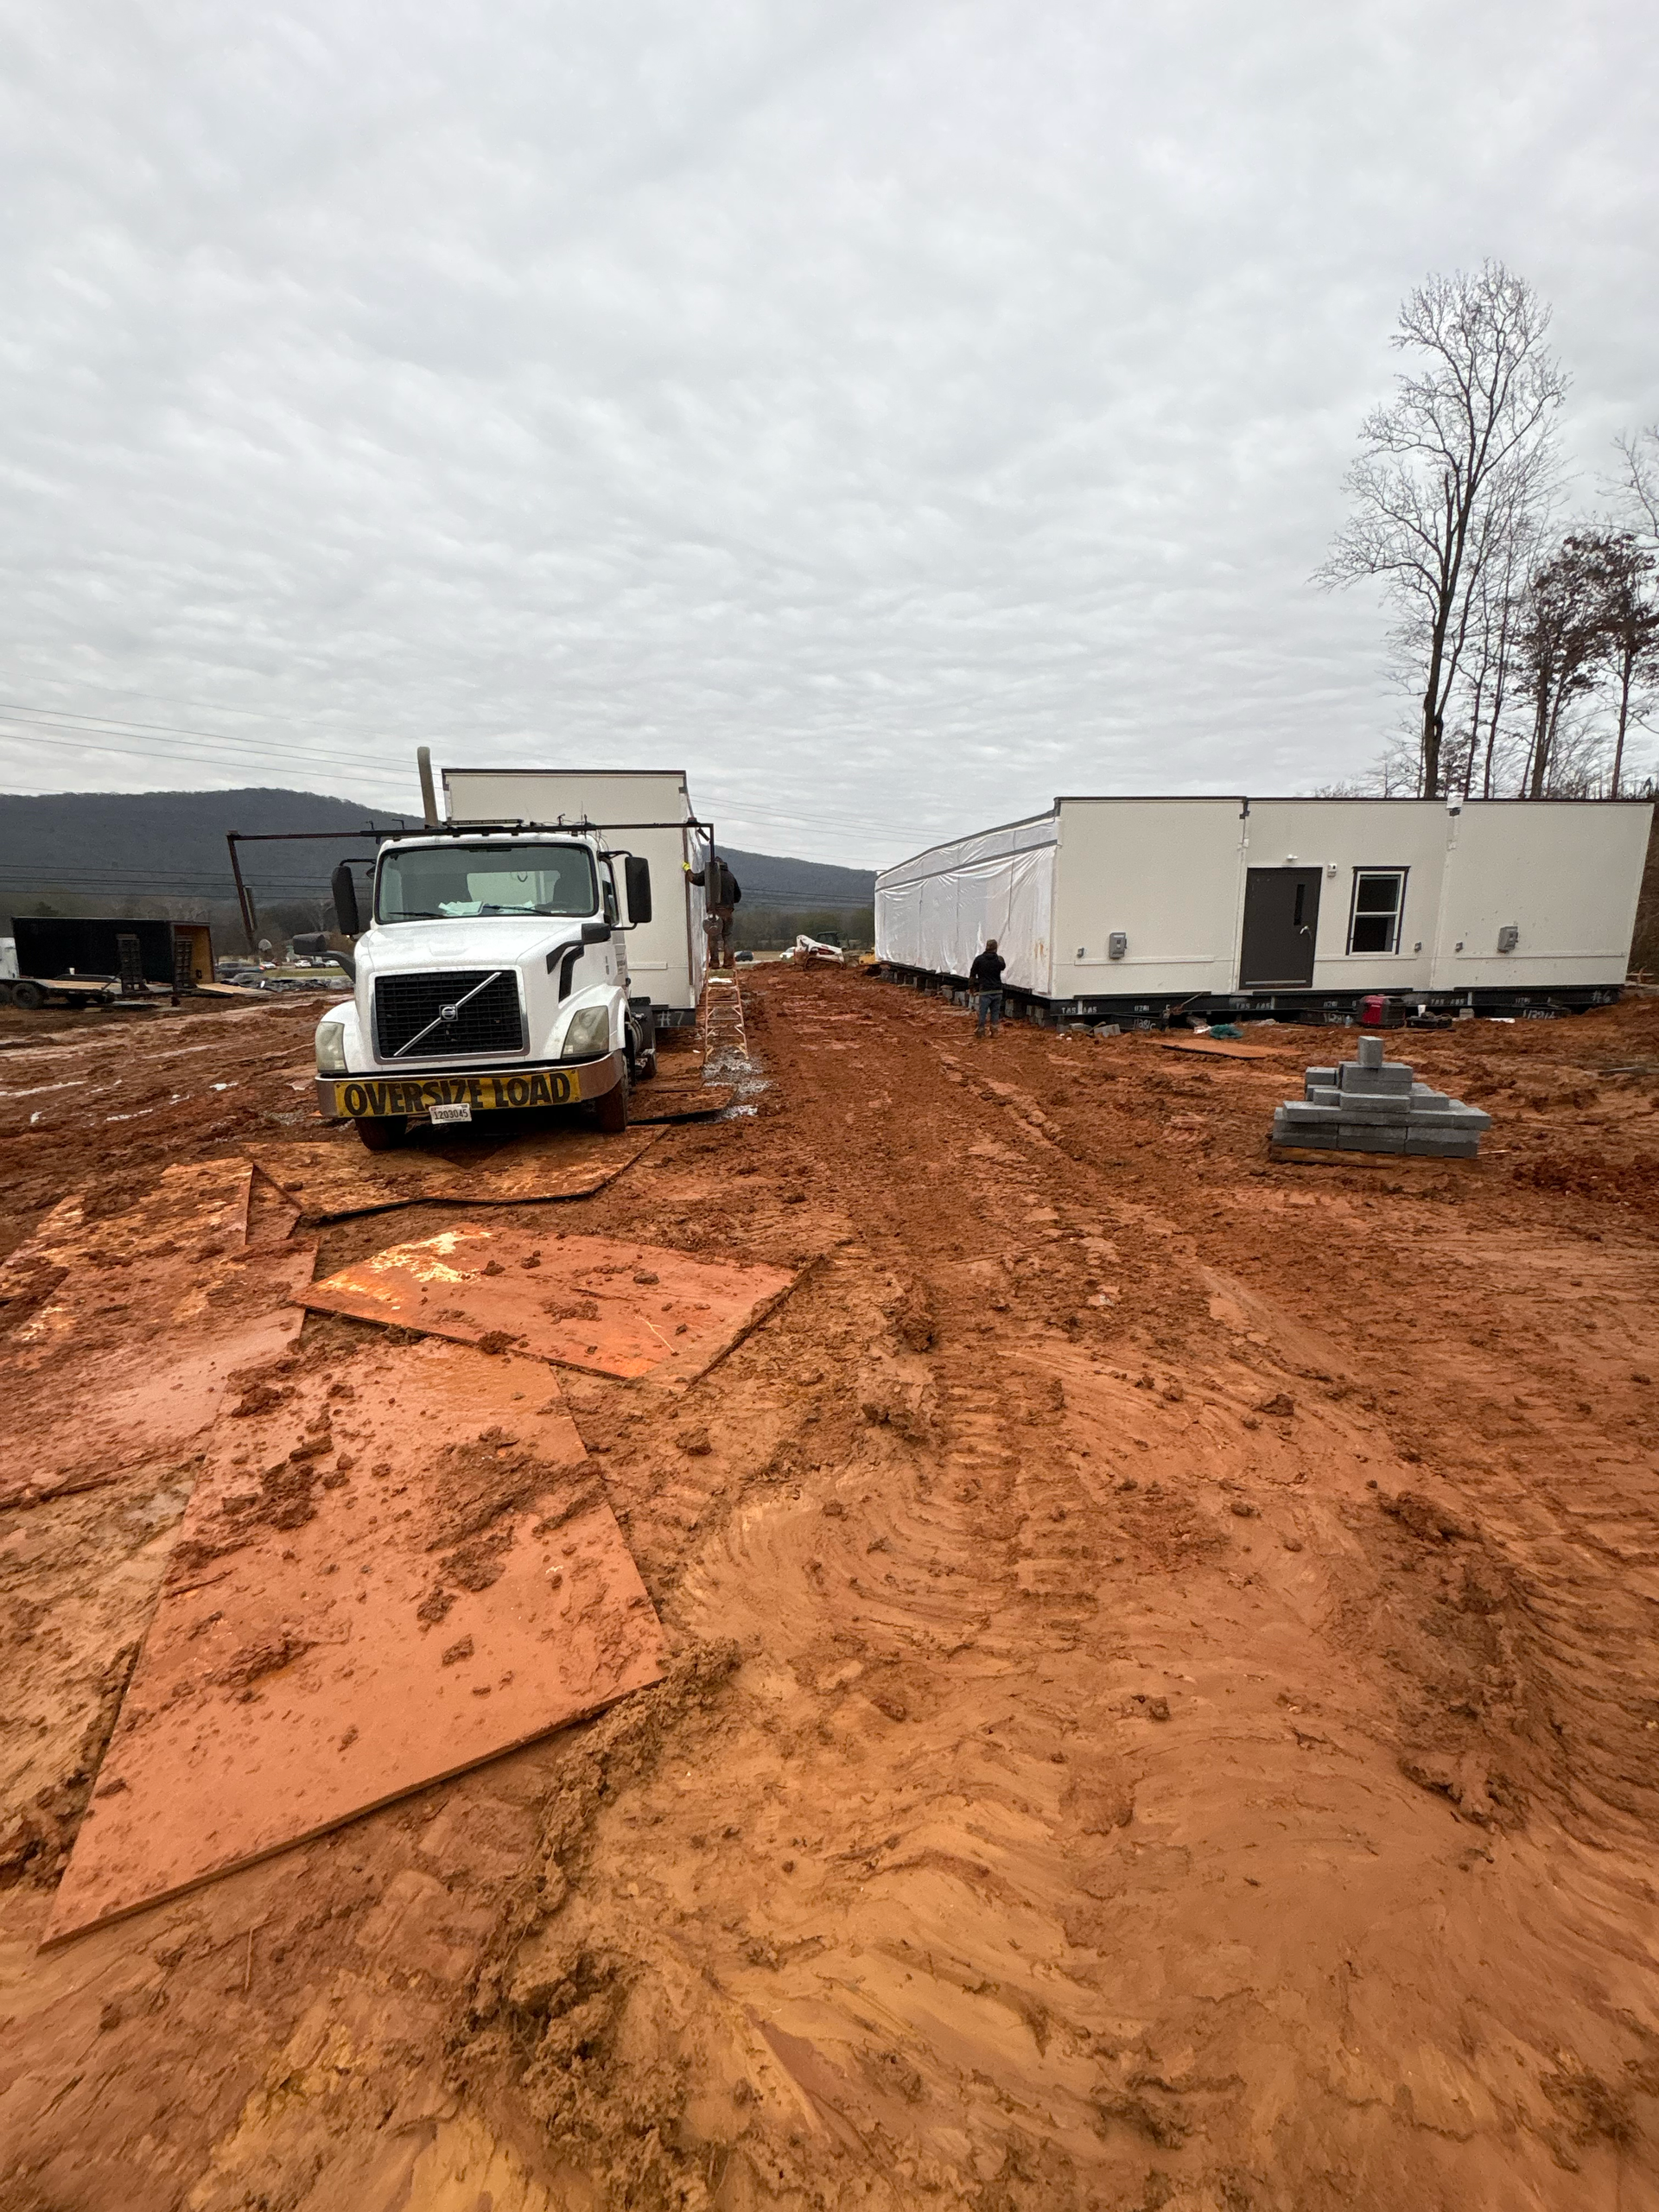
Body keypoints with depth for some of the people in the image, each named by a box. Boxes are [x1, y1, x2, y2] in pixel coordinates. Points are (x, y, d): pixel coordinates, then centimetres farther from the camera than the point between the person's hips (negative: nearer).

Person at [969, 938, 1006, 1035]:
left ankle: (980, 1031, 7)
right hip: (997, 991, 3)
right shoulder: (999, 959, -1)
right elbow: (1003, 966, 23)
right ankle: (994, 1032, 12)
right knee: (995, 1012, 10)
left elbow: (972, 974, -1)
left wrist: (971, 987, 11)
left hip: (985, 991, -3)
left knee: (982, 1012, 3)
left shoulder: (979, 959, -7)